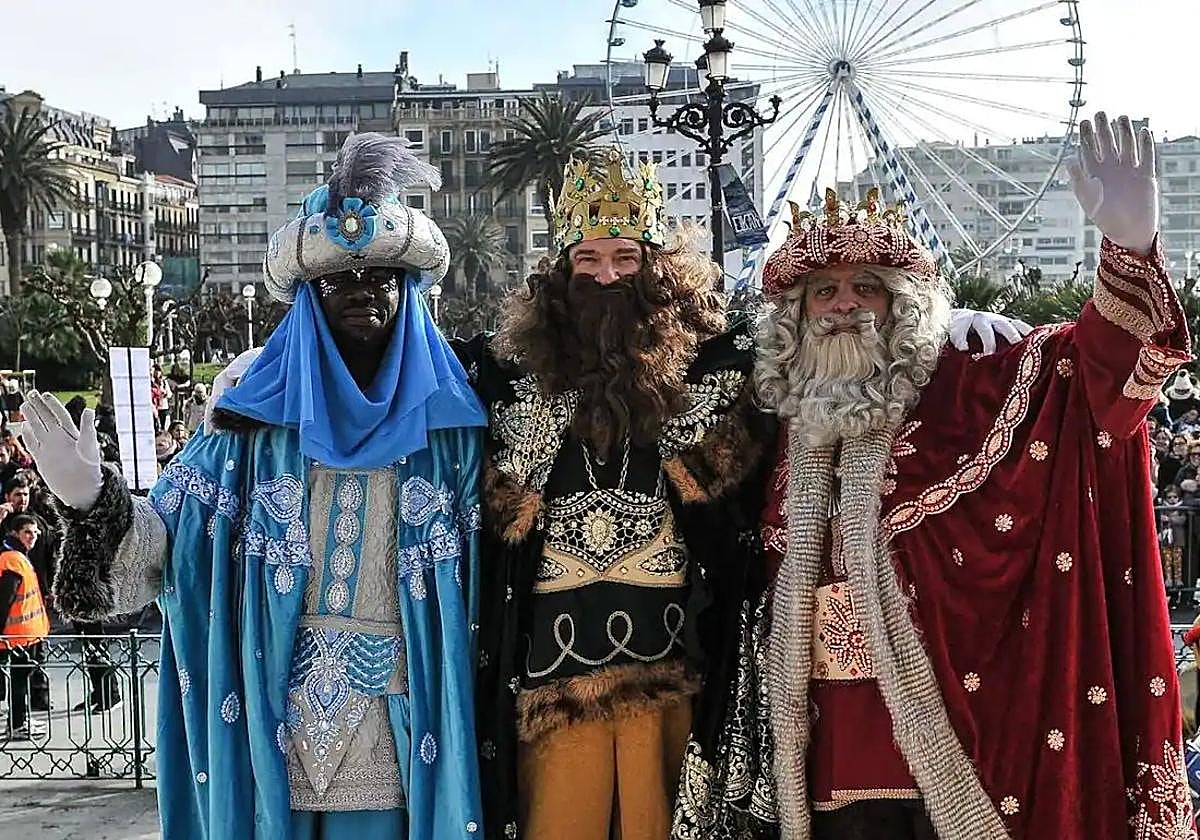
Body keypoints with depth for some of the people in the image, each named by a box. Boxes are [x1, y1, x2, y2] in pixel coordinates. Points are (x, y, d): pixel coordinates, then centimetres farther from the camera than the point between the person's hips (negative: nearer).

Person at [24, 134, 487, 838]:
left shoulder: (450, 425, 0)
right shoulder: (255, 419, 1)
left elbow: (493, 574, 3)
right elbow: (166, 537, -2)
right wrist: (94, 496, -19)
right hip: (279, 719, 0)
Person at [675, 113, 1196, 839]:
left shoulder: (960, 401, -3)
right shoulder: (795, 431, 11)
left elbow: (1094, 366, -17)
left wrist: (1130, 248, -34)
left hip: (950, 737, -4)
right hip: (832, 749, 4)